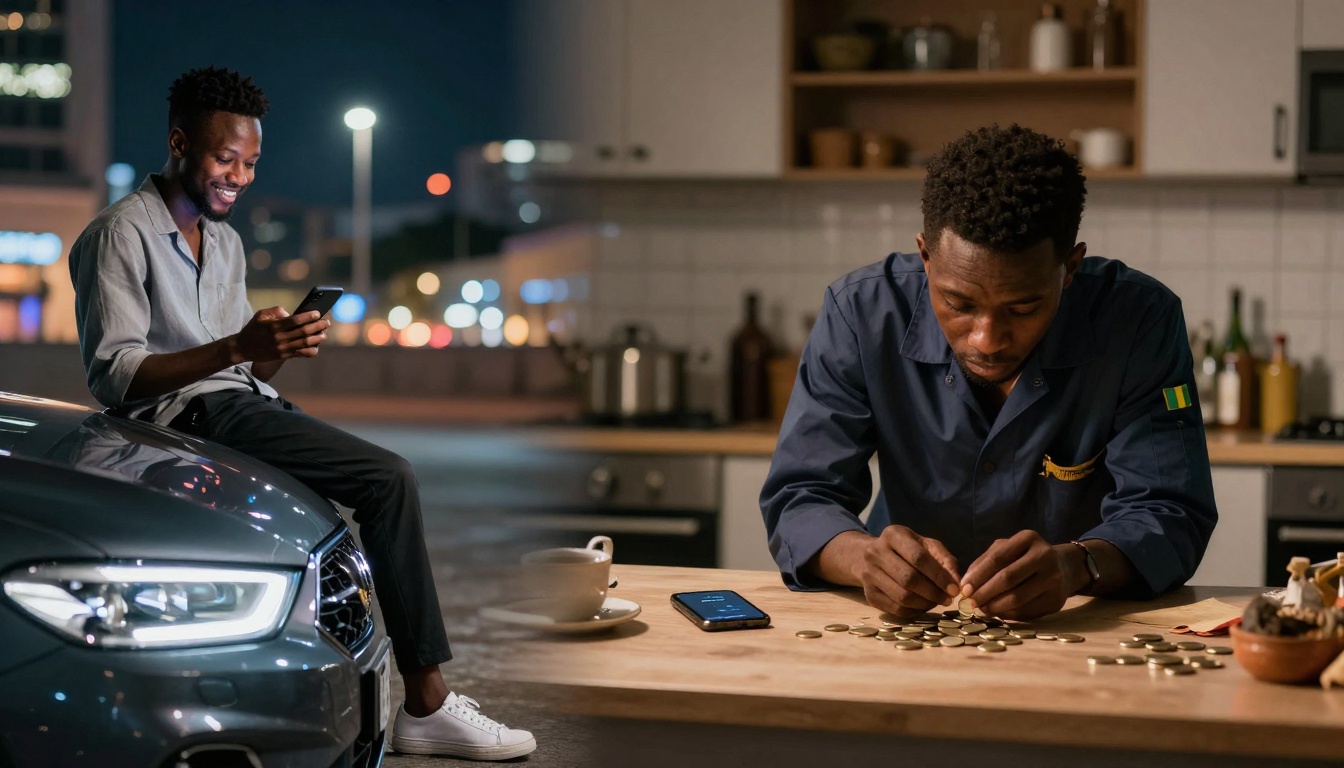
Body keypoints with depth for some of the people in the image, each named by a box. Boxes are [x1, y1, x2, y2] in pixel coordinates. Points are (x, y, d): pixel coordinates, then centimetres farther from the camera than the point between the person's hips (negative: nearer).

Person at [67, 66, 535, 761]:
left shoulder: (225, 241, 23)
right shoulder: (120, 234, -4)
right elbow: (112, 375, -14)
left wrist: (279, 349, -2)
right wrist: (236, 349, -24)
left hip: (240, 406, 9)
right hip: (185, 417, -9)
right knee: (389, 479, -21)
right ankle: (426, 705, -18)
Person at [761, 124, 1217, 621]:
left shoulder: (1141, 320, -16)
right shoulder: (861, 314, -13)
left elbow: (1169, 516, -16)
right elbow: (798, 499, -12)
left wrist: (1077, 565, -38)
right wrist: (864, 557, -35)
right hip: (912, 636, 1)